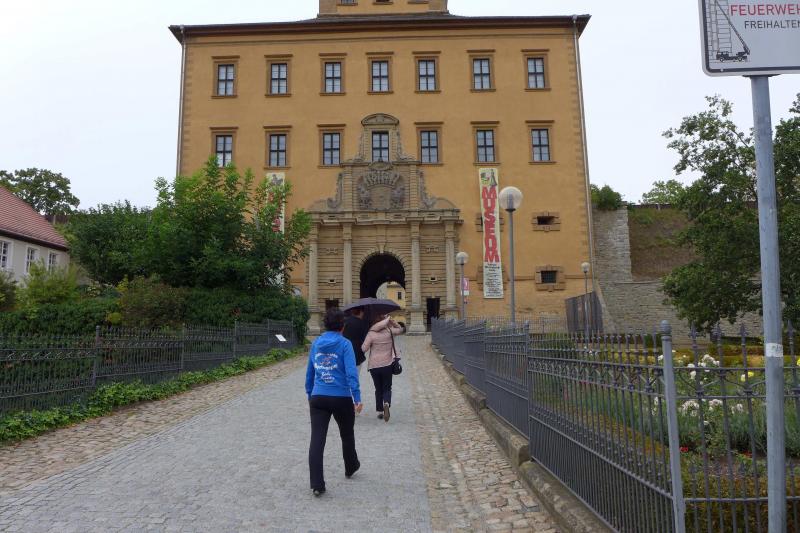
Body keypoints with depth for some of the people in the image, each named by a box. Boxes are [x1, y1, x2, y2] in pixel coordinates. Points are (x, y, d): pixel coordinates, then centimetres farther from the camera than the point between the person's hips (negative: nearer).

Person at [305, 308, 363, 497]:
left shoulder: (316, 343, 7)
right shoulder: (344, 344, -7)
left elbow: (310, 372, 14)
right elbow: (351, 372, -16)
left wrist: (309, 394, 24)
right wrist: (357, 398, -16)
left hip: (318, 398, 3)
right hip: (341, 399, -2)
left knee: (317, 440, 0)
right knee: (347, 435, 21)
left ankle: (317, 485, -4)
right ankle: (350, 468, 41)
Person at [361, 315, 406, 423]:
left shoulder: (371, 334, -7)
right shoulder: (389, 331, -1)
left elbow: (364, 349, -10)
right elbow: (401, 330, 18)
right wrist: (391, 321, 10)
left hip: (374, 366, 0)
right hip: (387, 365, 0)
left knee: (378, 389, 16)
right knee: (387, 388, 9)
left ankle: (380, 411, 15)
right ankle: (386, 404, -20)